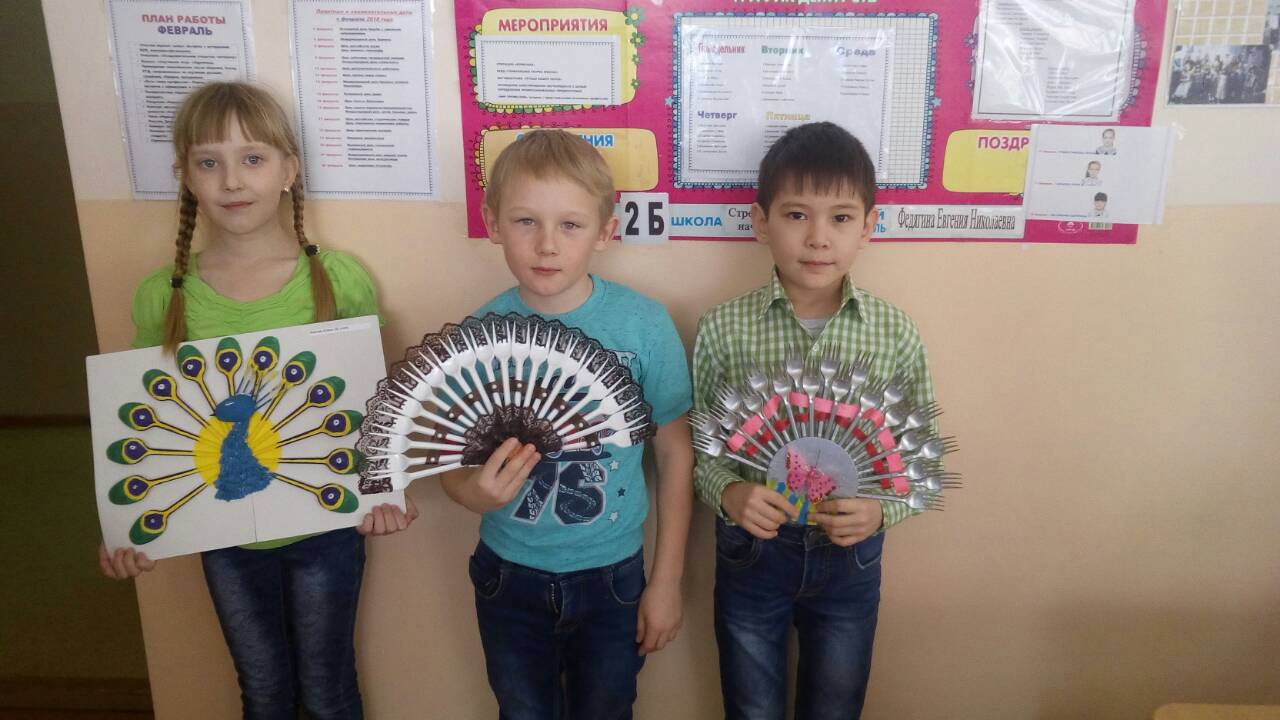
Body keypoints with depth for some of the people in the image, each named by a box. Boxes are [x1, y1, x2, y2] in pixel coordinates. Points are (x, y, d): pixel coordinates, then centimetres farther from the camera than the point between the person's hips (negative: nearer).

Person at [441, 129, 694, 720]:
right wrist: (475, 492, -26)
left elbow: (674, 451, -6)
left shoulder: (645, 326, -17)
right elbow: (454, 464, -2)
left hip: (612, 577, -1)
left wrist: (668, 581, -2)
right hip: (509, 576, 1)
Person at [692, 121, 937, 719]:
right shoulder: (722, 329, -12)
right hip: (751, 553, 0)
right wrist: (728, 492, -23)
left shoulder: (896, 334, -10)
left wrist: (881, 509, -20)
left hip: (850, 558, 1)